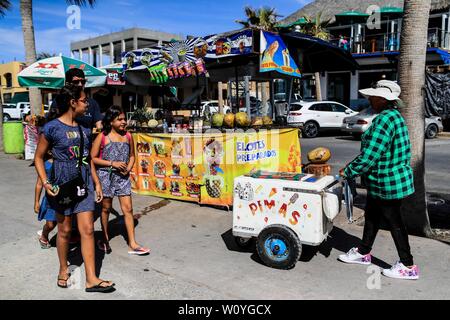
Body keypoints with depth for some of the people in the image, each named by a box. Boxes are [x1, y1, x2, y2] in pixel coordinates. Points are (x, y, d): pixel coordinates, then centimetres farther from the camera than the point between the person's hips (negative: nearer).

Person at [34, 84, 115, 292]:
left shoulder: (84, 129, 7)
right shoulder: (52, 128, -9)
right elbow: (39, 157, -3)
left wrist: (96, 183, 11)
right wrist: (45, 183, -14)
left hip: (84, 184, 4)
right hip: (62, 185, -4)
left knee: (87, 230, 1)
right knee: (65, 229, 10)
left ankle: (91, 279, 5)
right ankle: (63, 269, 33)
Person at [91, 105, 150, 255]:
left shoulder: (128, 136, 4)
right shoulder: (102, 137, -7)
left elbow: (132, 156, 14)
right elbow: (93, 158, -7)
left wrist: (128, 168, -5)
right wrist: (112, 163, -16)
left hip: (123, 177, 3)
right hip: (106, 175, -3)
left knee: (128, 209, 1)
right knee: (106, 208, 11)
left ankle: (132, 244, 6)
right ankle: (105, 239, 30)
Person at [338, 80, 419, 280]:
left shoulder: (385, 119, -23)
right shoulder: (394, 116, 10)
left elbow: (369, 156, -26)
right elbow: (373, 151, 15)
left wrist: (348, 172, -13)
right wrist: (351, 167, 12)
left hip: (387, 183, -10)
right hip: (384, 182, 10)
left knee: (394, 222, 3)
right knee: (372, 216, 20)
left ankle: (408, 267, 17)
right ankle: (363, 252, 36)